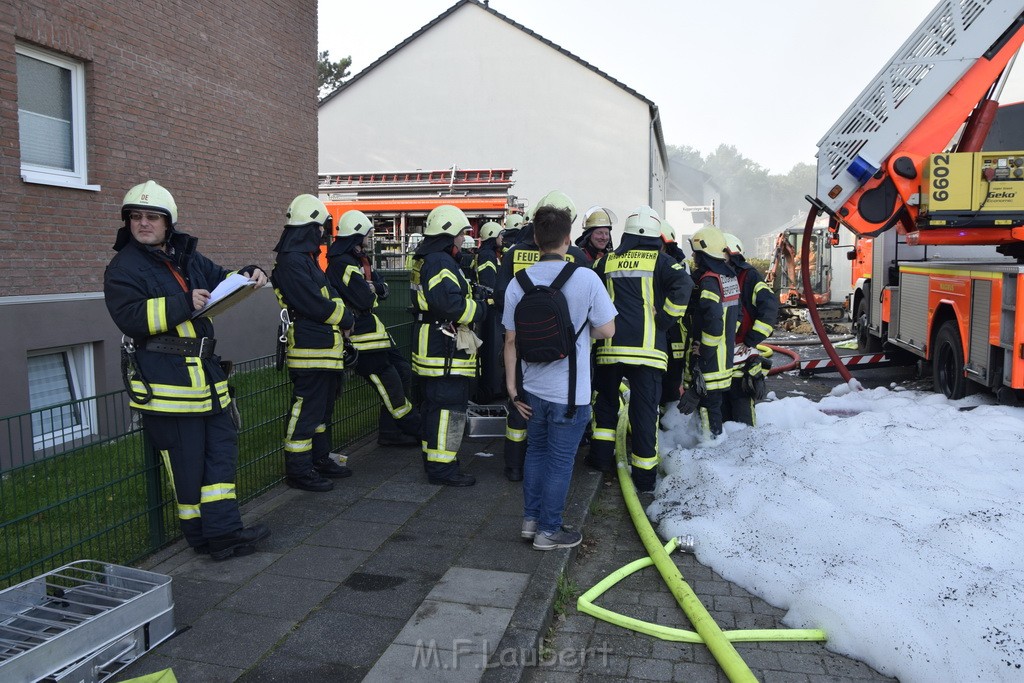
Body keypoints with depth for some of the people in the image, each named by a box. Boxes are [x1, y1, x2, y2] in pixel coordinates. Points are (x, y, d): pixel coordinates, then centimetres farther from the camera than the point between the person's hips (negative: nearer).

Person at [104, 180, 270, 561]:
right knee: (186, 462, 0)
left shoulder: (188, 258, 14)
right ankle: (202, 536, 14)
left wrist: (248, 276, 5)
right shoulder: (124, 268, -6)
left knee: (222, 447, 7)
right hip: (164, 382, -8)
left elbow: (221, 281, 26)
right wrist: (184, 305, -24)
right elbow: (130, 316, -19)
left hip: (205, 372, 8)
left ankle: (223, 532, 14)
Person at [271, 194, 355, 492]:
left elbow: (331, 298, 17)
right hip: (311, 351, -11)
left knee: (323, 408, 19)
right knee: (306, 409, -3)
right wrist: (346, 319, -8)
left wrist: (341, 315, -2)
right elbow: (316, 305, -22)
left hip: (327, 351, 11)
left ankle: (320, 459, 31)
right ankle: (298, 470, 7)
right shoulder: (292, 262, -18)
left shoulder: (306, 259, 17)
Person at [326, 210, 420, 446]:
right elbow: (365, 299, -26)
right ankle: (417, 430, 11)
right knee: (392, 387, -2)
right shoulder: (341, 264, -18)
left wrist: (371, 286, -10)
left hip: (374, 331, 11)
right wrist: (372, 288, -5)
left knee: (403, 373, 14)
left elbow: (383, 291, 11)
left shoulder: (358, 260, 15)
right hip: (362, 338, -11)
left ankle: (391, 433, 21)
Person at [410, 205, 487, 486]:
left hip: (430, 345, 11)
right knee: (449, 406, -6)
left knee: (433, 404, 18)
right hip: (445, 349, -11)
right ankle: (442, 468, -1)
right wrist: (480, 309, -12)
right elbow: (451, 304, -27)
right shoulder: (440, 262, -18)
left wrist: (471, 299, 11)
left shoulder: (425, 260, 17)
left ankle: (433, 457, 30)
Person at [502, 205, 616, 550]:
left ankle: (531, 519, 31)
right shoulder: (585, 278, -15)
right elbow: (606, 330, -8)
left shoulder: (519, 282, -5)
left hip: (533, 388, 4)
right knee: (560, 461, 8)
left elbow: (511, 340, -1)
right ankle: (548, 530, 20)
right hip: (569, 392, -4)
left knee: (536, 451, 21)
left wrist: (512, 386, 7)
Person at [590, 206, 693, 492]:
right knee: (645, 410, 3)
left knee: (606, 399, 22)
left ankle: (601, 455, 23)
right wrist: (665, 319, -6)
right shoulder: (661, 261, 1)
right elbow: (683, 286, -15)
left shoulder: (607, 261, 11)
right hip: (648, 348, -2)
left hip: (610, 346, 2)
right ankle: (645, 474, 9)